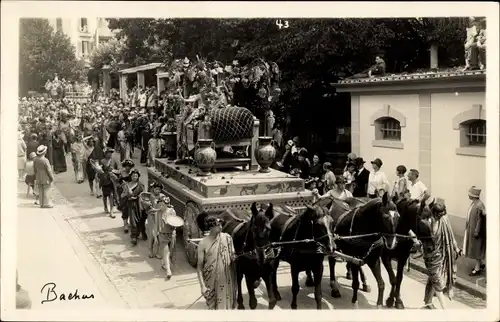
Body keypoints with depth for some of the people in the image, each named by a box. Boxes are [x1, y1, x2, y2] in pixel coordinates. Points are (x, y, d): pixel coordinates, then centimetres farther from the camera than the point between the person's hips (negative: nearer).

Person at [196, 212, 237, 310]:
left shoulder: (227, 238, -7)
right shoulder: (203, 243, -14)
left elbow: (233, 256, 6)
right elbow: (199, 266, -9)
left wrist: (234, 257, -18)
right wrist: (202, 285, -17)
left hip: (227, 279, 2)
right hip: (211, 281, -2)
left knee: (227, 304, 14)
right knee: (213, 305, 14)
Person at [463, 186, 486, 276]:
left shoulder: (479, 205, -25)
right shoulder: (473, 203, 2)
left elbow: (480, 219, -22)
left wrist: (477, 231, -20)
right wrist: (468, 227, 17)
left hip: (476, 230, -9)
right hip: (471, 229, 9)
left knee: (477, 249, 2)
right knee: (474, 248, 19)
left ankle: (477, 269, 13)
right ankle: (481, 264, 35)